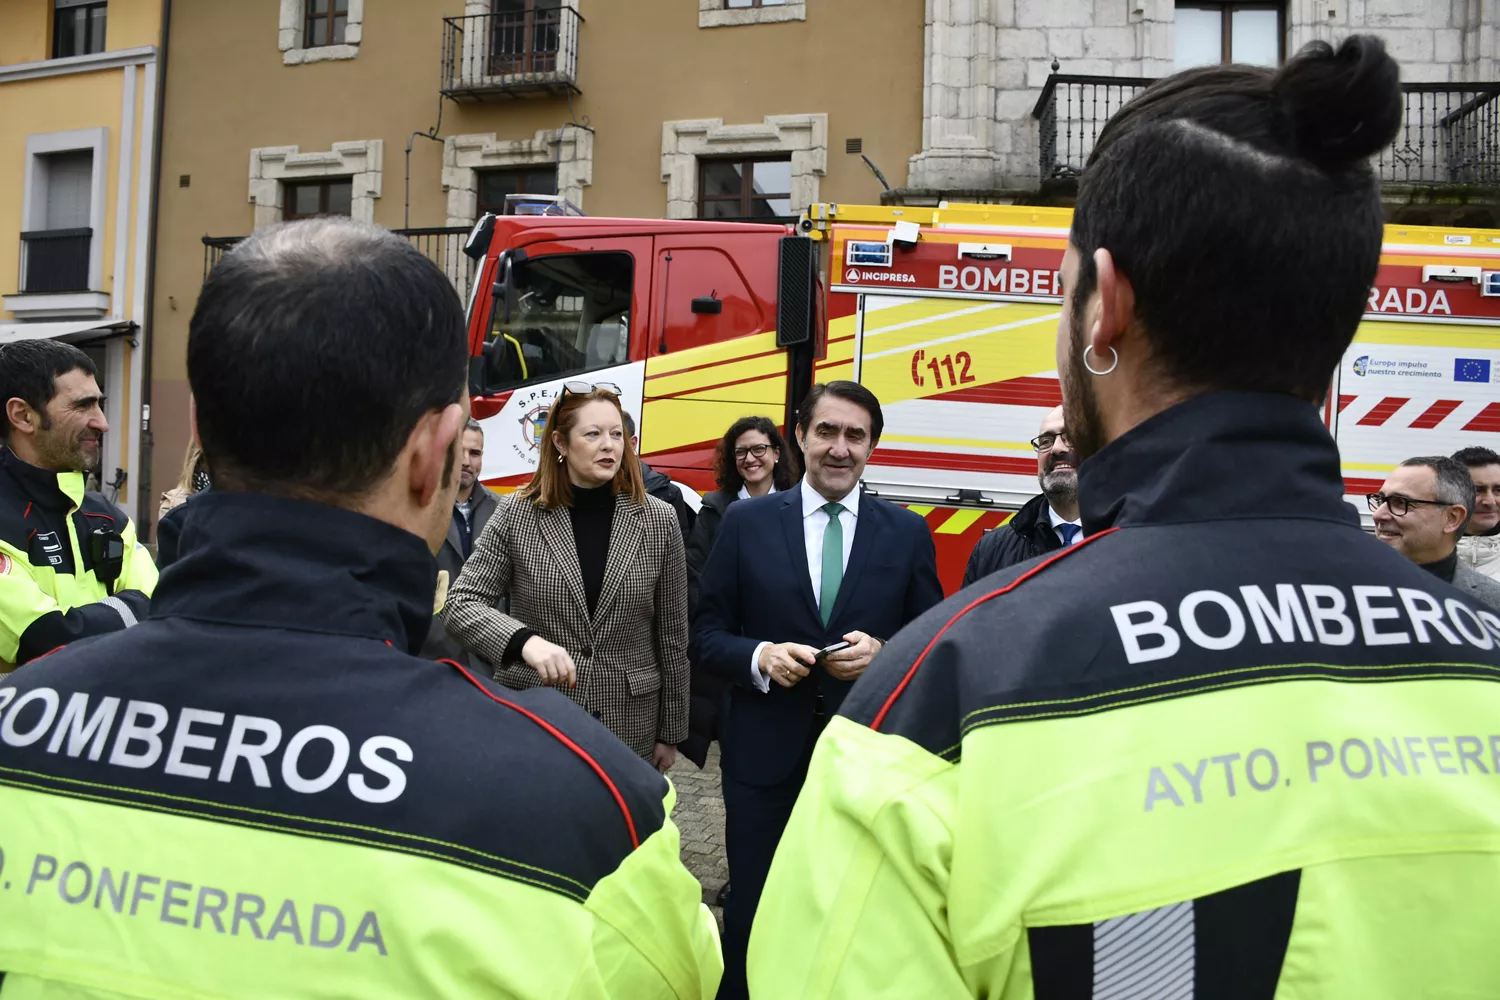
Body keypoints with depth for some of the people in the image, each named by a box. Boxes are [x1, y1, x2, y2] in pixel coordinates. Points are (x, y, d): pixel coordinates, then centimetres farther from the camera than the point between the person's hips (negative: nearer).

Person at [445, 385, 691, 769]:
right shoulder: (518, 514, -5)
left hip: (630, 723, 1)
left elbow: (672, 636, 2)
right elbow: (461, 603, -9)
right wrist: (525, 640, -29)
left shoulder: (659, 521, -3)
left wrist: (671, 731, 5)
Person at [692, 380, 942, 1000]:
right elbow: (705, 636, 1)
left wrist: (882, 654, -15)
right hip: (765, 756, 0)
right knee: (750, 918, 12)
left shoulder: (907, 532, 3)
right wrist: (759, 656, -18)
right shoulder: (746, 522, 1)